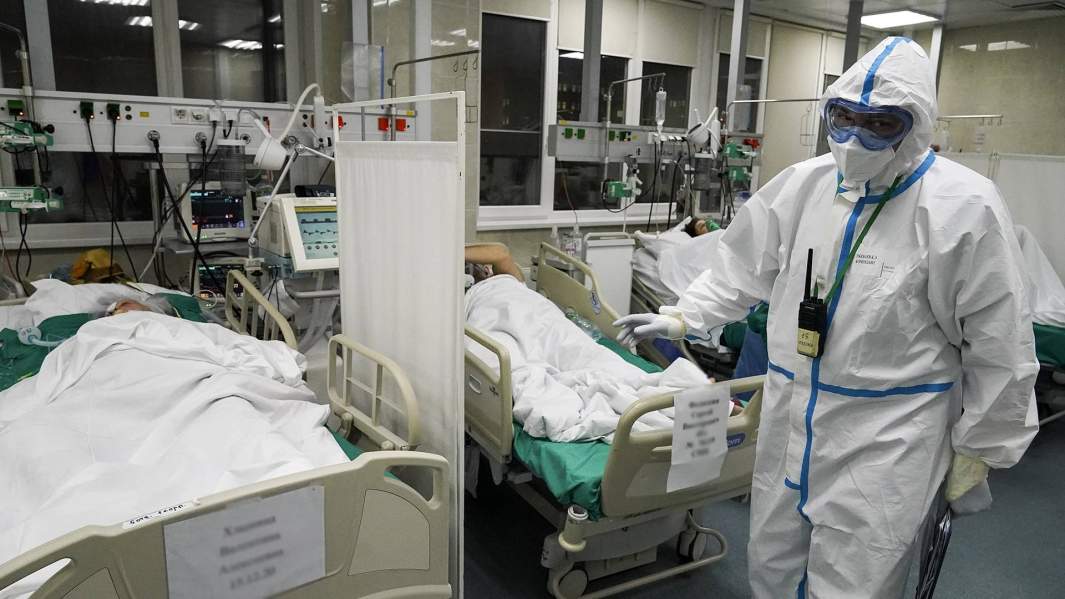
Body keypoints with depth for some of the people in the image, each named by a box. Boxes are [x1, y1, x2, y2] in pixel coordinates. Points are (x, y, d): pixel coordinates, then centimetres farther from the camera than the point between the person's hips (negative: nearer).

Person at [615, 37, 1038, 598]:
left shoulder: (965, 207, -12)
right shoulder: (802, 183, 1)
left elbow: (997, 346, -6)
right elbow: (743, 268, 13)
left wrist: (976, 453, -1)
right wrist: (681, 316, 4)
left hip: (887, 436, -4)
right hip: (789, 422, 5)